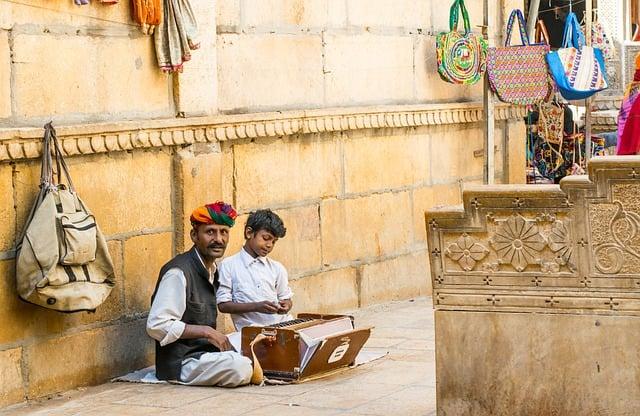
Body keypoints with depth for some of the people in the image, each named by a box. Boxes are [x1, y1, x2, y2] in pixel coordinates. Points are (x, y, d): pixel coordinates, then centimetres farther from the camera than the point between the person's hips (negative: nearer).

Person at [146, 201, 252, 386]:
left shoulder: (212, 270, 12)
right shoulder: (179, 272, -18)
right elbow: (157, 325, -24)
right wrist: (207, 332, -20)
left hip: (203, 352, 9)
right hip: (179, 363, -9)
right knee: (240, 368, -29)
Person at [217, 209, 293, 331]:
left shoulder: (277, 268, 14)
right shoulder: (228, 266, 2)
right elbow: (223, 305, -2)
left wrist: (286, 306, -4)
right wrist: (256, 307, -15)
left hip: (283, 325, 4)